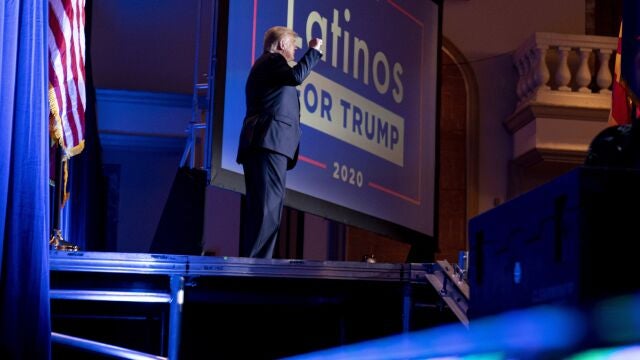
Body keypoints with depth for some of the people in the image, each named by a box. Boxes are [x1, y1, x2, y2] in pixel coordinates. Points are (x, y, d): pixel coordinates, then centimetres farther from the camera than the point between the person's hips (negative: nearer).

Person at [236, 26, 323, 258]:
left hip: (260, 144, 10)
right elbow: (296, 76, -17)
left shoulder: (264, 65, 31)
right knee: (268, 208, -18)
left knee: (259, 209, 4)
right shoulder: (272, 60, 2)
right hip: (270, 142, -10)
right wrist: (314, 50, -6)